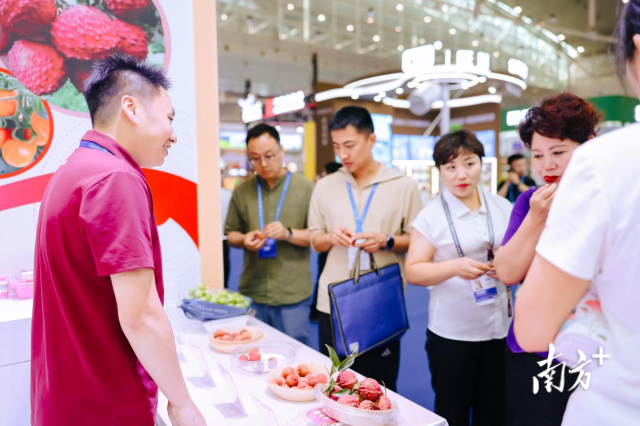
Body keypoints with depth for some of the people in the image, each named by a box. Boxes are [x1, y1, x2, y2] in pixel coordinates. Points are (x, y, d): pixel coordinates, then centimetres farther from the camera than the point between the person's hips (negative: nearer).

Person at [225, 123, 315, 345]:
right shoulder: (241, 191, 6)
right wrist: (244, 240, -9)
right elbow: (230, 234, 13)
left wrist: (288, 234, -19)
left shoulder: (305, 187, -2)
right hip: (252, 293, 3)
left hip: (293, 294, -2)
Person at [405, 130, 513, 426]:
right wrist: (454, 267, -25)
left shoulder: (503, 207, 4)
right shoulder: (431, 216, -6)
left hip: (501, 327, 3)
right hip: (451, 332, -3)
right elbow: (413, 272, -9)